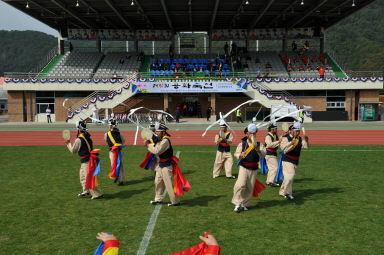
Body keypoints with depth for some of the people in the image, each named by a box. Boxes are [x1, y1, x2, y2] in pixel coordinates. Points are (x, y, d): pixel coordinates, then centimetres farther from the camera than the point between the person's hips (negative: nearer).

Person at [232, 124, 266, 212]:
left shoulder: (259, 145, 3)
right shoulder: (242, 144, 2)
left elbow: (263, 154, -12)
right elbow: (236, 154, 1)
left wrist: (257, 149, -32)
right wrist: (240, 155, -22)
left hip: (253, 169, 2)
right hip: (243, 168, -2)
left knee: (250, 188, 6)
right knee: (241, 185, -15)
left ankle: (245, 204, 22)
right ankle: (237, 203, -3)